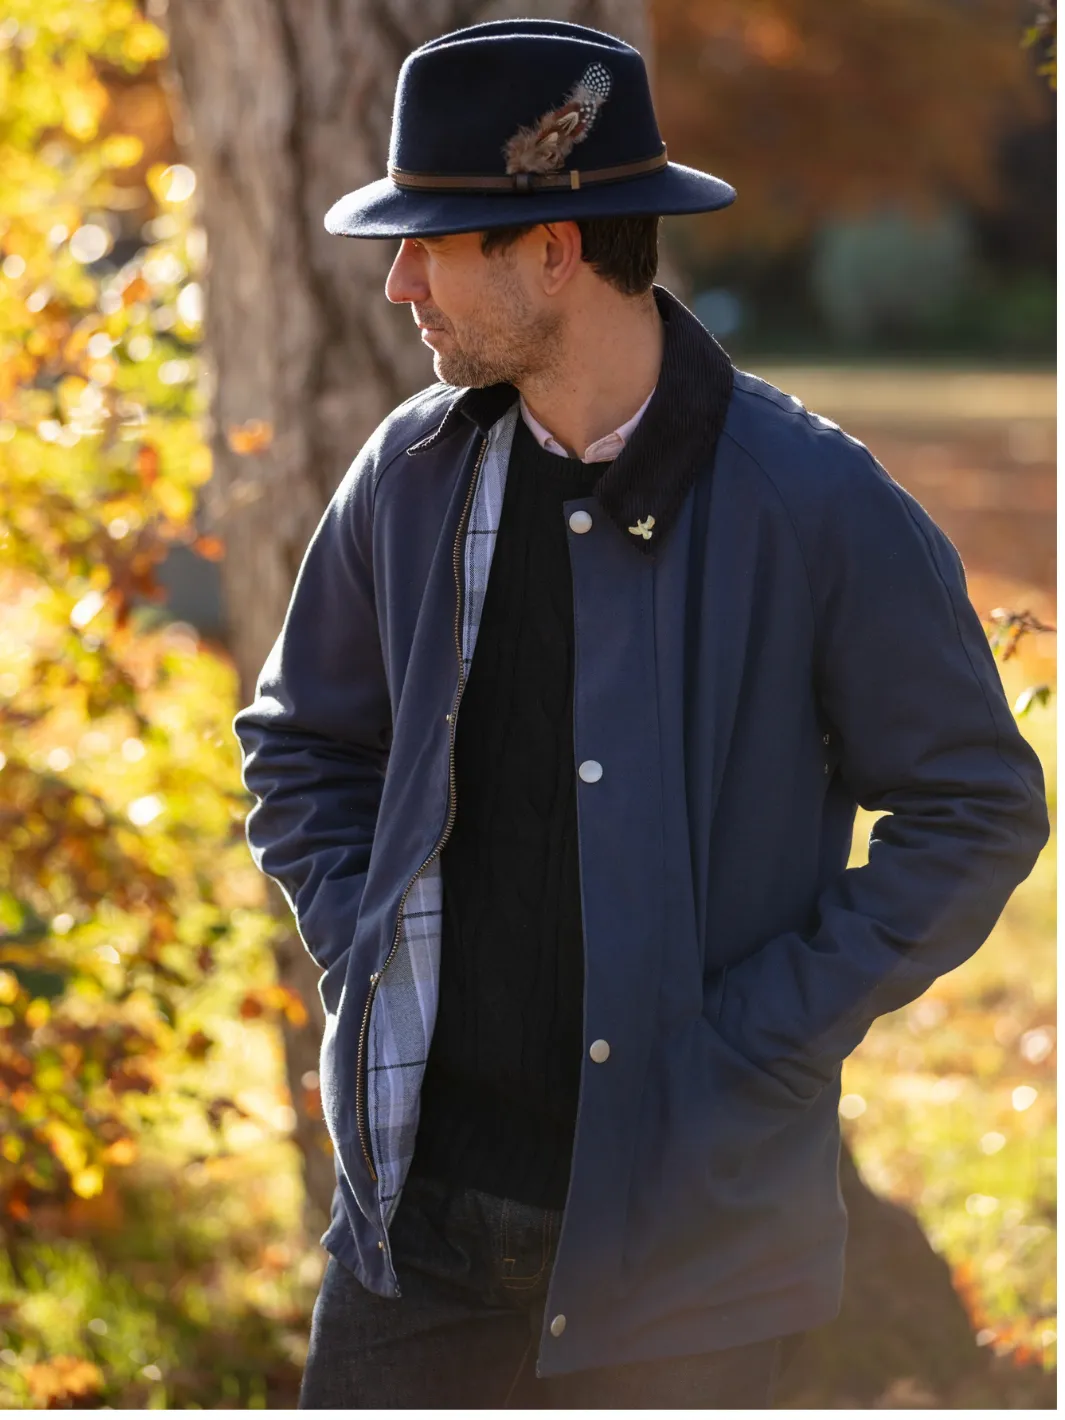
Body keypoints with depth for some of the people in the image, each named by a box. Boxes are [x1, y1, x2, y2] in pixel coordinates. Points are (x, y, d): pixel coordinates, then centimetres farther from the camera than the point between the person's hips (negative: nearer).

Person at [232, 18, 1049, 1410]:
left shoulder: (817, 504, -11)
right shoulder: (414, 472, 4)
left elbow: (976, 809, -5)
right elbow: (301, 740, 20)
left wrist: (758, 1039, -10)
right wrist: (363, 947, 5)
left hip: (681, 1206, -4)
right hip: (425, 1179, 4)